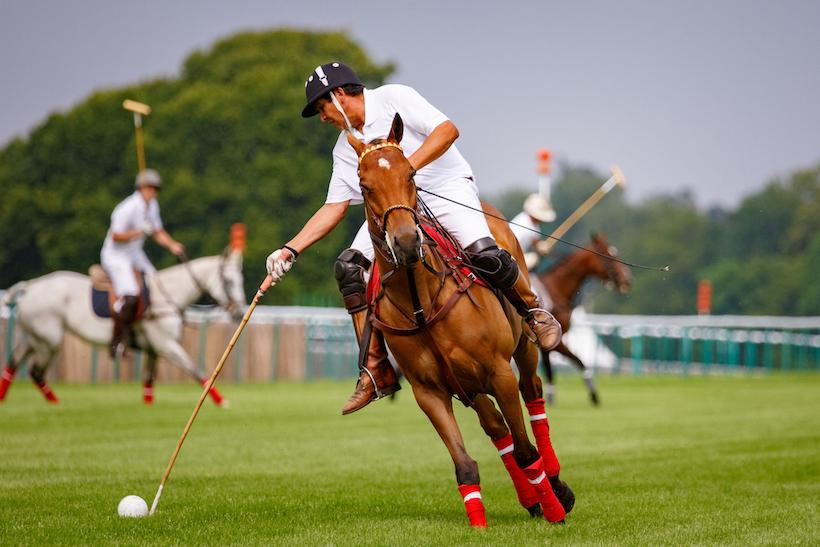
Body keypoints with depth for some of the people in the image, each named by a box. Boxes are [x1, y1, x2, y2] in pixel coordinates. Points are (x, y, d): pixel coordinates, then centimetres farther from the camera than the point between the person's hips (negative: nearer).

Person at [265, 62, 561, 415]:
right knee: (348, 267, -14)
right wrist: (291, 250, 3)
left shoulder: (394, 98, -8)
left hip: (447, 187, -6)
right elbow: (334, 207, 11)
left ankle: (534, 312, -2)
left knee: (484, 254, -32)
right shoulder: (345, 147, 11)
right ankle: (377, 371, -10)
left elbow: (448, 130, -18)